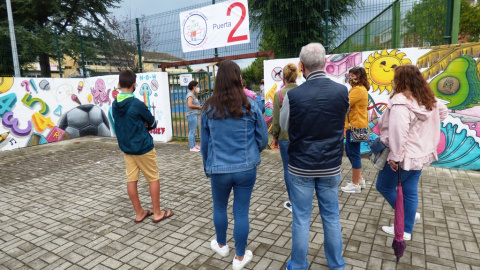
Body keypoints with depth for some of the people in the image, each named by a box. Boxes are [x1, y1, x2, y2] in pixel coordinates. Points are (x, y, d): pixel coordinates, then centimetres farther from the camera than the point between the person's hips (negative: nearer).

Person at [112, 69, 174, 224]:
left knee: (131, 180, 10)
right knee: (154, 179, 6)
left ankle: (139, 213, 21)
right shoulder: (137, 104, -19)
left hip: (126, 147, 7)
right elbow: (153, 123, -7)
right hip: (143, 147, -7)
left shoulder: (115, 105, 2)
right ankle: (157, 213, 14)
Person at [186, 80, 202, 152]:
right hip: (192, 115, -10)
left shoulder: (193, 94, 19)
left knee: (193, 131, 16)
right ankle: (192, 147, -3)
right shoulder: (190, 95, -12)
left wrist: (199, 106, 8)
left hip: (195, 115, 10)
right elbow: (190, 105, -24)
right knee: (192, 131, -6)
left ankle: (194, 145, 25)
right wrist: (198, 107, -13)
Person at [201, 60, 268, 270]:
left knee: (219, 207, 23)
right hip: (246, 169, 0)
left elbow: (204, 143, 4)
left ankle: (221, 245, 45)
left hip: (218, 169, 1)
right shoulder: (250, 106, -7)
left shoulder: (209, 108, -3)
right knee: (241, 212, 11)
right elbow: (263, 139, 0)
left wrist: (207, 167, 17)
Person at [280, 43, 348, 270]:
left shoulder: (293, 95, -16)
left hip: (300, 167, -2)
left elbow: (284, 126, 1)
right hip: (331, 166, 3)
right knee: (332, 217, 18)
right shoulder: (343, 91, -9)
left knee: (301, 219, 11)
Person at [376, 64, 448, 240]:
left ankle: (409, 216, 21)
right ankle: (406, 230, 26)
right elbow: (443, 112, 25)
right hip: (421, 154, 9)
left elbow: (398, 133, -31)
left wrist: (395, 156, -25)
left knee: (384, 186, 11)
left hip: (405, 156, -9)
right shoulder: (429, 99, 5)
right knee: (410, 191, 15)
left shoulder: (401, 102, -23)